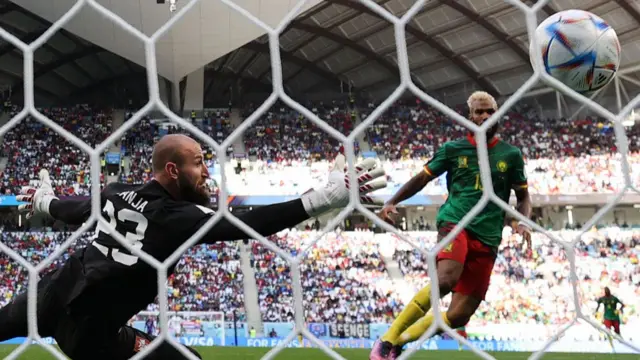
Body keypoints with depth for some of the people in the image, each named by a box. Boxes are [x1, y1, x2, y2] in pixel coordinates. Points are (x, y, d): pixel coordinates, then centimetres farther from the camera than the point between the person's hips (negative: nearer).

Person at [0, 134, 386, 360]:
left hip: (54, 294, 8)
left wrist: (45, 202, 49)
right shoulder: (177, 217, -18)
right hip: (87, 327, -8)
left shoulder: (115, 193, 4)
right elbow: (246, 224, -29)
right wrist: (327, 197, -35)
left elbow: (75, 210, 24)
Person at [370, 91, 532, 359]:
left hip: (487, 239, 3)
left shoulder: (511, 154, 10)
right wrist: (392, 202, 2)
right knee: (446, 279, -35)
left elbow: (523, 196, 18)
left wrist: (523, 222, -3)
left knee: (459, 315, -4)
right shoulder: (453, 149, 7)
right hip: (454, 222, -3)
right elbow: (422, 178, 15)